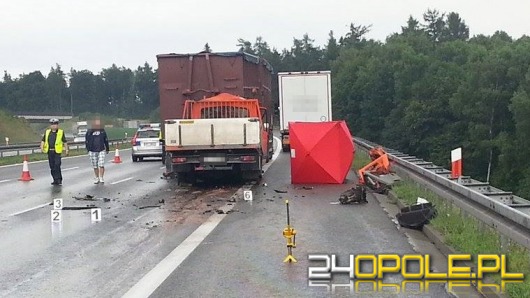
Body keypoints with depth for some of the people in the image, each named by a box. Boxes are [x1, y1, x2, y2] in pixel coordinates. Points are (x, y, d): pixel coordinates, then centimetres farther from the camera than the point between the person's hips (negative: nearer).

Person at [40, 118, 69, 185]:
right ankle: (56, 180, 17)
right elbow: (43, 140, 15)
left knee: (57, 165, -13)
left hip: (57, 152, -4)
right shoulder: (47, 132, 13)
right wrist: (42, 147, -1)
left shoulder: (61, 132, 4)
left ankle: (58, 179, -6)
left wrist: (66, 150, 5)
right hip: (50, 151, 4)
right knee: (52, 167, 8)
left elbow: (64, 142, 7)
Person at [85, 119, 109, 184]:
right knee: (95, 166, 7)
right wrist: (88, 150, 3)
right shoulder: (89, 132, -1)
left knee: (101, 165, -10)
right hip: (92, 151, 0)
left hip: (101, 151, 0)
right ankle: (97, 178, 20)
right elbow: (87, 141, 5)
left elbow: (106, 141, 13)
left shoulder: (103, 131, 3)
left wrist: (107, 149, 19)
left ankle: (101, 178, -2)